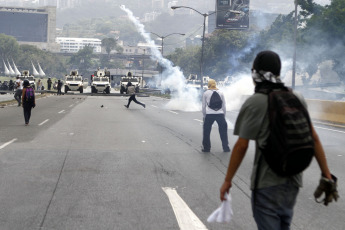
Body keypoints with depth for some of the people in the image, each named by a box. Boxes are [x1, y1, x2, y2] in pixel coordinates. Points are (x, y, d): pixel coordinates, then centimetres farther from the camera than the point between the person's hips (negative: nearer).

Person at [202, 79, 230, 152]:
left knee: (206, 131, 10)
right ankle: (226, 147, 9)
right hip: (220, 114, 1)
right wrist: (224, 115, 18)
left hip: (209, 114, -1)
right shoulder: (221, 93, 8)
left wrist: (204, 116, 15)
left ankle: (206, 147, 12)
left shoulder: (205, 93, 4)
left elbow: (203, 106, 7)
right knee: (223, 131, 9)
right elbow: (224, 105, 11)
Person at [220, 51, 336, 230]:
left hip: (267, 183, -6)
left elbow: (241, 146, -12)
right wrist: (326, 173, 7)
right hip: (293, 180, 6)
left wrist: (227, 180, -4)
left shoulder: (254, 103, -13)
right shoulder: (297, 99, 3)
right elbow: (313, 137, 3)